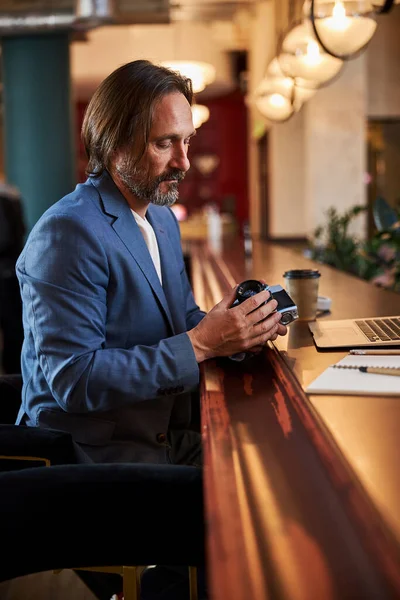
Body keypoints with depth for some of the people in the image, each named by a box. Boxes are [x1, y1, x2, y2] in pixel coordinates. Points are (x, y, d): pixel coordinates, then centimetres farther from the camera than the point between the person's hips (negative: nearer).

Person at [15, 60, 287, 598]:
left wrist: (238, 326, -4)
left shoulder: (163, 219, 11)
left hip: (169, 437, 8)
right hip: (99, 457, -8)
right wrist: (199, 345, -25)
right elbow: (71, 378, -23)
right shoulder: (68, 232, -18)